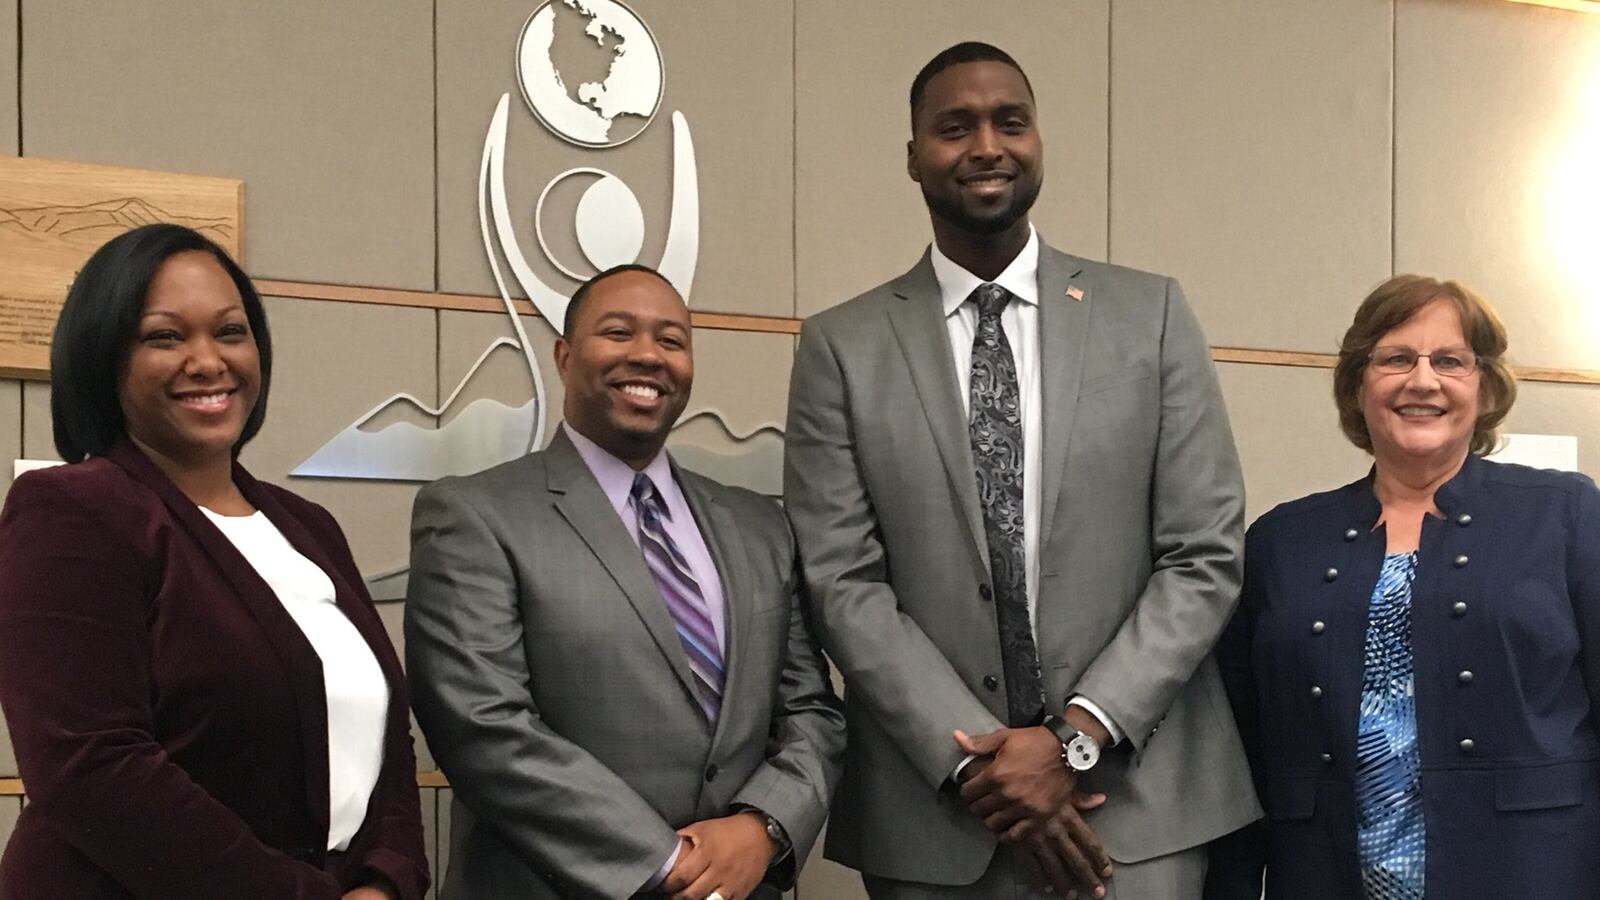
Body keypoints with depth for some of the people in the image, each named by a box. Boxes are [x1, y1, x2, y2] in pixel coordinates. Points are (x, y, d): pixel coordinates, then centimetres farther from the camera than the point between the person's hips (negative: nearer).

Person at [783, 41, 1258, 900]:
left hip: (1135, 794, 0)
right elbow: (842, 585, -3)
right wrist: (973, 761, -13)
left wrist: (1077, 736, -11)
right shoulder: (841, 345, 2)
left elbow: (1206, 558, -1)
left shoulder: (1150, 313, 3)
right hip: (931, 811, 0)